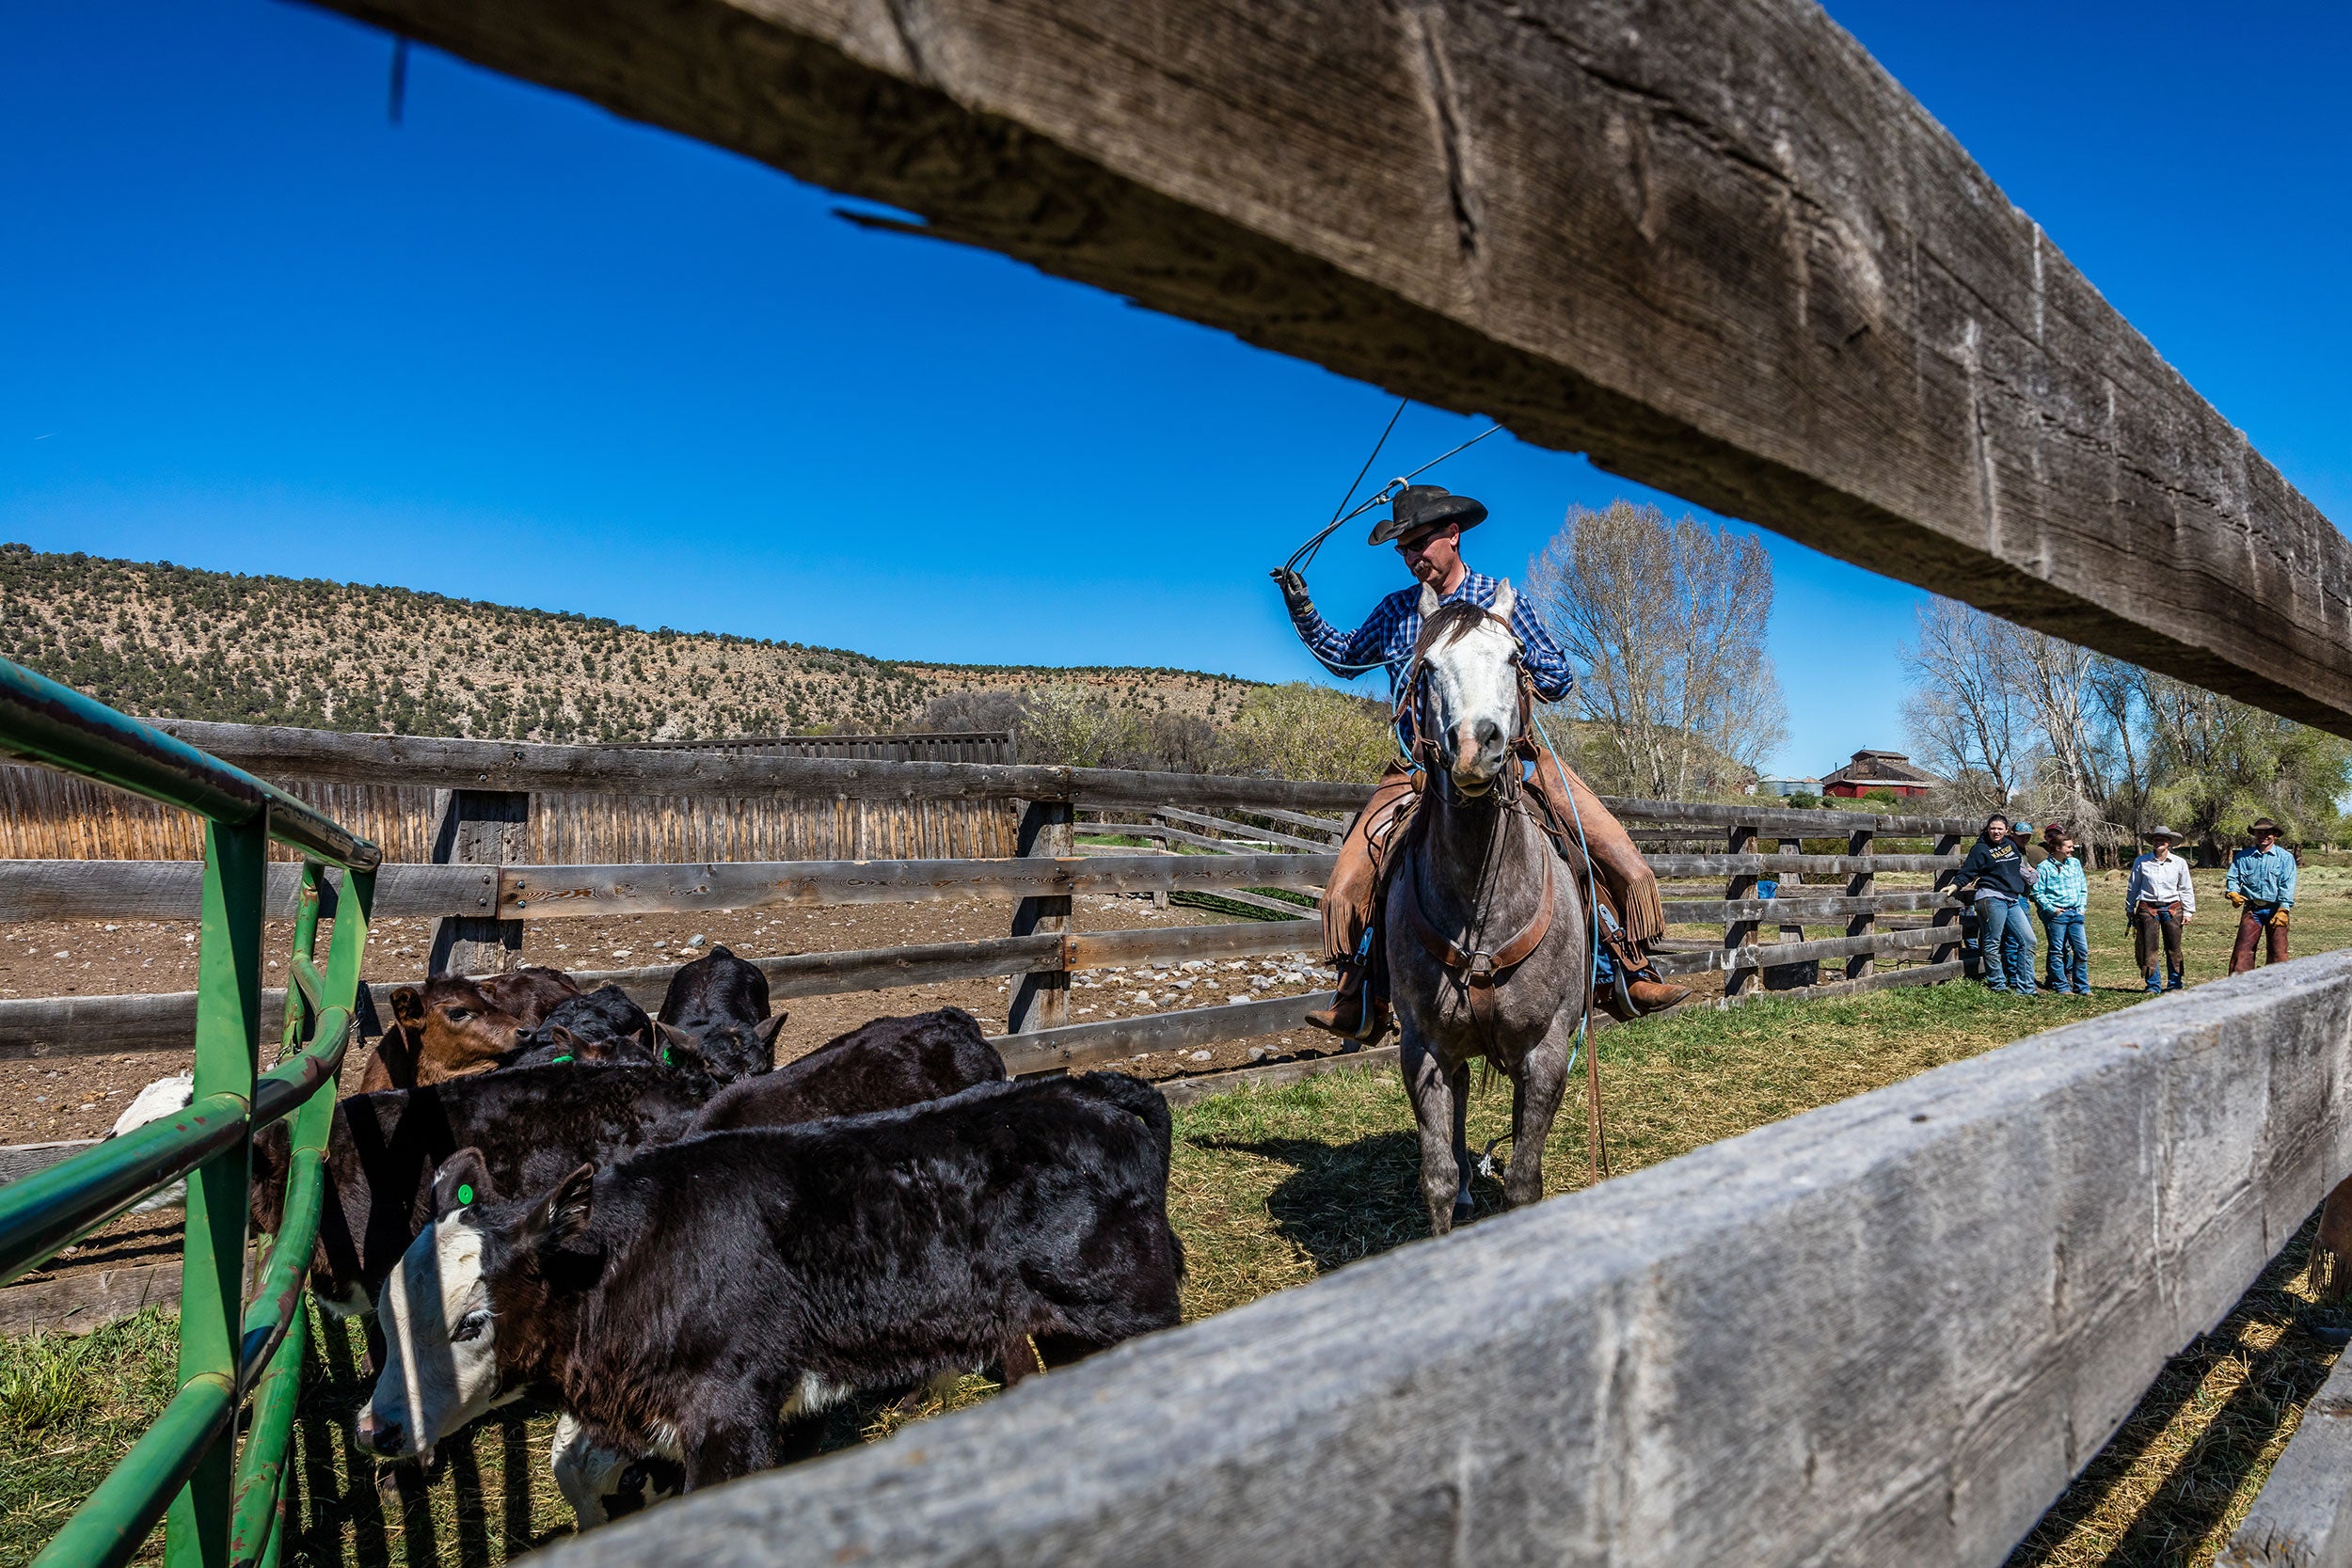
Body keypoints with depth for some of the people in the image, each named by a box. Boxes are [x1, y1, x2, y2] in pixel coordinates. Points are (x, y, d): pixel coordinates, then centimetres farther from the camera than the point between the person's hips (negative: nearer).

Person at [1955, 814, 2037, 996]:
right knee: (1993, 943, -5)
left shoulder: (2011, 844, 15)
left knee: (2028, 940, 3)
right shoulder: (1980, 848, -2)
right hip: (1991, 897, -7)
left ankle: (2024, 987, 7)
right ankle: (1997, 984, 5)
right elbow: (1968, 872, -6)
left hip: (2013, 900, 7)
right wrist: (1956, 885, -17)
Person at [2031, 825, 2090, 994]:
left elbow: (2083, 888, 17)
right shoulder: (2044, 867, -3)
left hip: (2075, 913, 5)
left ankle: (2082, 986, 11)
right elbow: (2038, 893, -4)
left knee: (2082, 950, 1)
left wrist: (2081, 907, 8)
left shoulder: (2075, 863, 12)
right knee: (2058, 951, 1)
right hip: (2056, 914, -5)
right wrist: (2052, 909, -12)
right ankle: (2061, 986, 7)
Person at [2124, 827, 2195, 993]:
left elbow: (2186, 889, 11)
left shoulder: (2179, 863, 5)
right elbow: (2132, 887, 10)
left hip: (2172, 909, 1)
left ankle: (2175, 985, 15)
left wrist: (2188, 911, 7)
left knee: (2173, 949, 5)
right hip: (2148, 909, -1)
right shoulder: (2141, 862, 2)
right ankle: (2153, 986, 7)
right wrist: (2129, 909, 13)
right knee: (2148, 949, -1)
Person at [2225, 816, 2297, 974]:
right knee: (2243, 949, -3)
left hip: (2275, 909, -1)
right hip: (2252, 909, 1)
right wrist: (2233, 893, -12)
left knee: (2278, 952, 1)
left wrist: (2283, 910, -17)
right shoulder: (2243, 856, 9)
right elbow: (2232, 877, 10)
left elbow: (2287, 885, -6)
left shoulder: (2285, 857, 3)